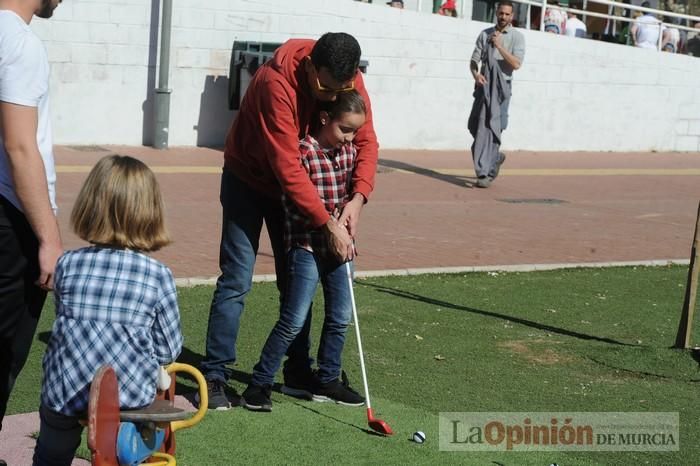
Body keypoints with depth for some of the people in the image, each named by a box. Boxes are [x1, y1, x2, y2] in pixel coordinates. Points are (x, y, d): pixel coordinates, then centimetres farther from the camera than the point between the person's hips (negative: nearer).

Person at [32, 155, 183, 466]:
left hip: (66, 393, 1)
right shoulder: (158, 275, -8)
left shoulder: (67, 264, -3)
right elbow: (169, 349, -3)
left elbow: (63, 321, 8)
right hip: (130, 394, -1)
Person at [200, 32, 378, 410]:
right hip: (249, 177, -5)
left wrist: (358, 198, -29)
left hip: (298, 186, 6)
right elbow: (287, 168, -36)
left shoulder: (349, 81, -16)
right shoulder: (277, 82, -35)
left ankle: (298, 374, 16)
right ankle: (214, 376, -5)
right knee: (236, 280, -10)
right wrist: (328, 225, -34)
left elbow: (366, 140, -13)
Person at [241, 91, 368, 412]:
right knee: (293, 321, -8)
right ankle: (258, 385, 2)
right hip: (306, 245, -7)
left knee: (341, 317, 12)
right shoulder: (303, 152, -16)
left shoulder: (349, 152, 7)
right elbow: (294, 202, -18)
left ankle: (327, 380, 27)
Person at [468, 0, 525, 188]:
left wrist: (499, 46, -19)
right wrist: (476, 74, -12)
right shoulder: (485, 34, 10)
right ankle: (495, 157, 32)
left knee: (490, 127, -13)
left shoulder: (517, 37, -1)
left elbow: (516, 64, -12)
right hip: (483, 85, 5)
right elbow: (474, 60, 9)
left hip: (501, 87, -5)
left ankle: (485, 173, -14)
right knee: (475, 126, 7)